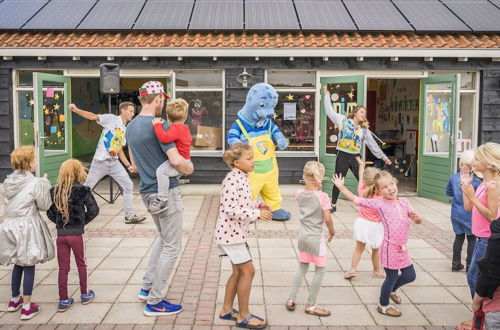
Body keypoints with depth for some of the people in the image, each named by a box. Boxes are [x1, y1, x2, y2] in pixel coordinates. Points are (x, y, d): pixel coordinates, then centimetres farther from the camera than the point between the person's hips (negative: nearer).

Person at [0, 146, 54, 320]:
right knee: (29, 266, 4)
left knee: (18, 264, 21)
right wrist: (46, 184, 3)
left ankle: (15, 300, 35)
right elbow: (44, 206, -8)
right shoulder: (36, 183, -16)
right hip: (28, 227, -6)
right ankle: (26, 307, 9)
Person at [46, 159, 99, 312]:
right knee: (81, 264, 15)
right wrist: (83, 221, 2)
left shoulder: (55, 191, 0)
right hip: (77, 233, -3)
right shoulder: (82, 190, -11)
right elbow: (93, 210, -13)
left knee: (63, 268, 11)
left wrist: (59, 222, 10)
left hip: (60, 234, 3)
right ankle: (84, 295, 28)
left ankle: (63, 300, 16)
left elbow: (49, 212, 3)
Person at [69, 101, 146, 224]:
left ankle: (130, 216, 9)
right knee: (86, 188, 2)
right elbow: (93, 116, -15)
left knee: (128, 185, 2)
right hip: (100, 162, -6)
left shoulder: (125, 130, 14)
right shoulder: (111, 119, -4)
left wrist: (129, 165, 9)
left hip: (114, 163, 6)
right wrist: (76, 110, -30)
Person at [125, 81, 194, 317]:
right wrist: (189, 168, -4)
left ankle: (147, 287, 27)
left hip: (147, 191, 9)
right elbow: (177, 161, -23)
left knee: (163, 239, 24)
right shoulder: (159, 126, -18)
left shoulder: (131, 127, 10)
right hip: (166, 191, -9)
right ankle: (154, 302, 7)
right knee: (172, 246, 2)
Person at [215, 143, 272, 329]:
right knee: (248, 271, -4)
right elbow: (230, 209, -26)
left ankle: (227, 310, 27)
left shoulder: (242, 178, 10)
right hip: (230, 233, -10)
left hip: (236, 232, 10)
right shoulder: (233, 180, -21)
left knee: (238, 272, 16)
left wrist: (258, 205, 4)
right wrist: (257, 214, -24)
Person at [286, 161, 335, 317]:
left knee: (302, 268, 21)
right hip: (317, 238, -6)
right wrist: (331, 231, -2)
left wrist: (316, 188, 7)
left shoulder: (299, 194, -2)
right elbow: (328, 219, -19)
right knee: (320, 271, 8)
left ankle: (291, 299, 22)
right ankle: (311, 306, 14)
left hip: (303, 235, 6)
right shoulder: (323, 197, -19)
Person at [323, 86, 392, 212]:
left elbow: (373, 145, 13)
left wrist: (383, 157, 15)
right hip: (342, 156, -2)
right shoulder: (343, 121, 0)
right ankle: (333, 205, 19)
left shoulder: (364, 130, 7)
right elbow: (329, 111, 2)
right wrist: (326, 95, 4)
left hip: (355, 157, 2)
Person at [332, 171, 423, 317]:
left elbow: (418, 220, 5)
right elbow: (356, 200, -8)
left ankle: (391, 289, 44)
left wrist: (416, 217, -18)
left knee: (410, 276, 15)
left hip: (402, 248, 6)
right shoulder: (379, 203, -9)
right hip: (390, 247, -6)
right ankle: (383, 305, 30)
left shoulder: (404, 202, 4)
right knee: (391, 277, 6)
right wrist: (341, 187, -11)